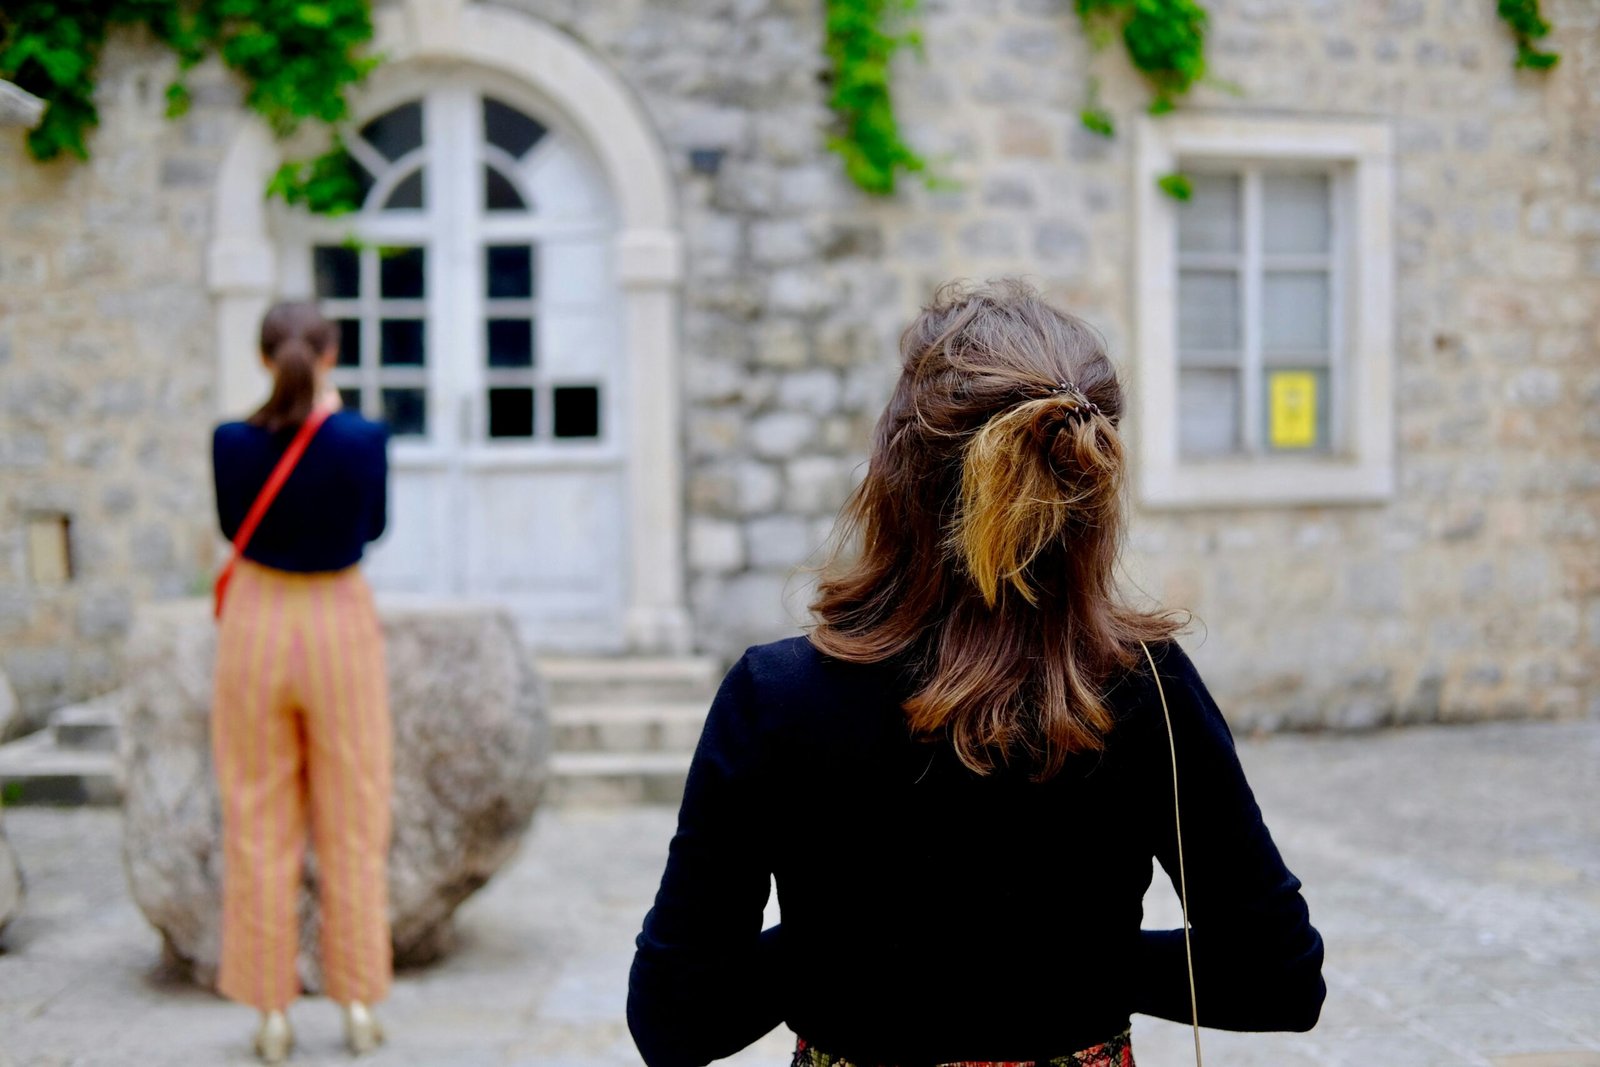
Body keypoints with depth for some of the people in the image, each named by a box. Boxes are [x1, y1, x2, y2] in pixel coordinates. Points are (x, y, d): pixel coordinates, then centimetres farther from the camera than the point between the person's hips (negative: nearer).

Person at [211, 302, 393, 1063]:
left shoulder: (233, 443, -9)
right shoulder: (362, 439, -12)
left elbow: (231, 526, 7)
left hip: (257, 623, 1)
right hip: (341, 625, -1)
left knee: (259, 824, 9)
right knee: (353, 824, 10)